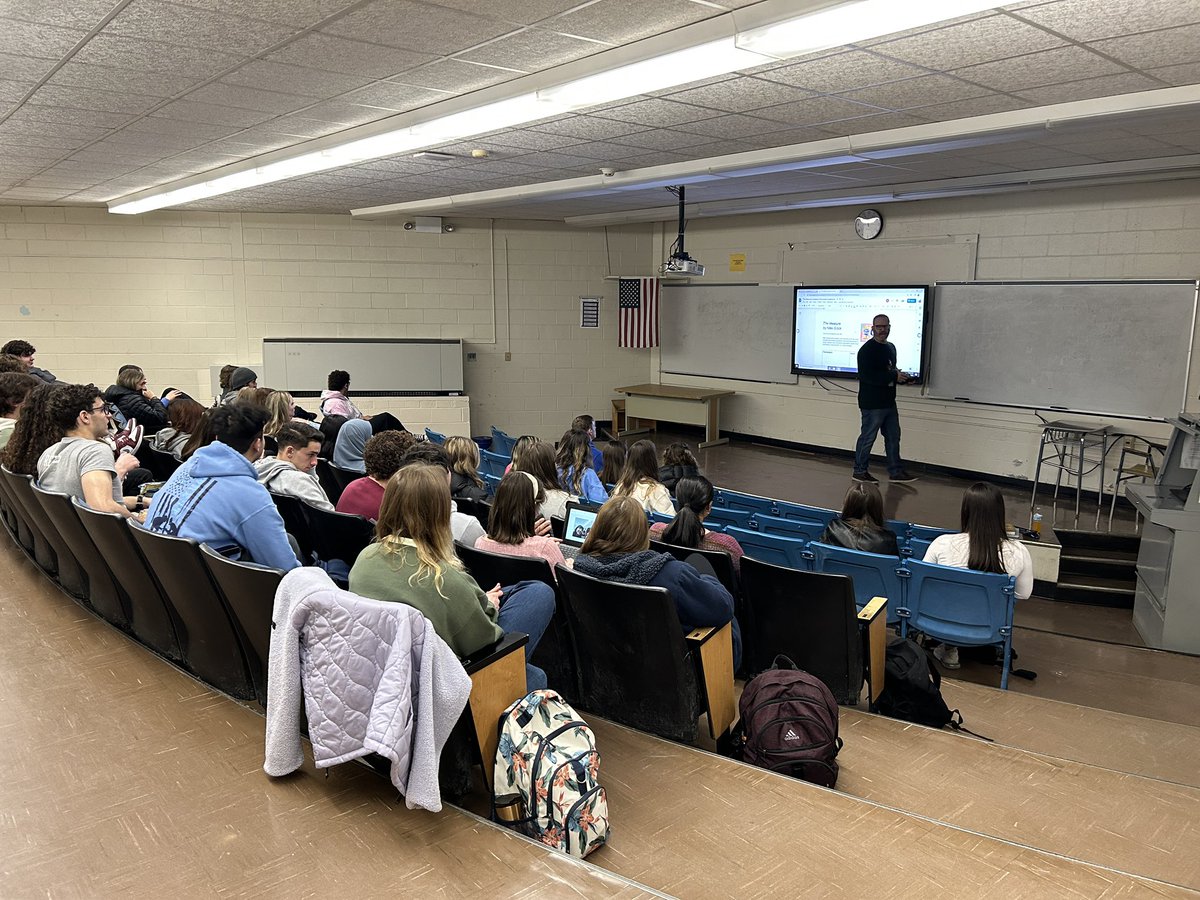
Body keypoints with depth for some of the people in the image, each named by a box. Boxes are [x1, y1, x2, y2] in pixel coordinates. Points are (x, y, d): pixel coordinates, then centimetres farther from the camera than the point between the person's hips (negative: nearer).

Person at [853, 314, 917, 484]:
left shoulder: (891, 347, 15)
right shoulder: (867, 350, -13)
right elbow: (866, 376, -24)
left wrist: (901, 376, 3)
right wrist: (893, 377, -21)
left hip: (889, 402, 9)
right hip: (872, 403, -9)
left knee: (893, 437, 11)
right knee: (868, 437, 0)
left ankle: (896, 472, 18)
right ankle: (859, 471, 12)